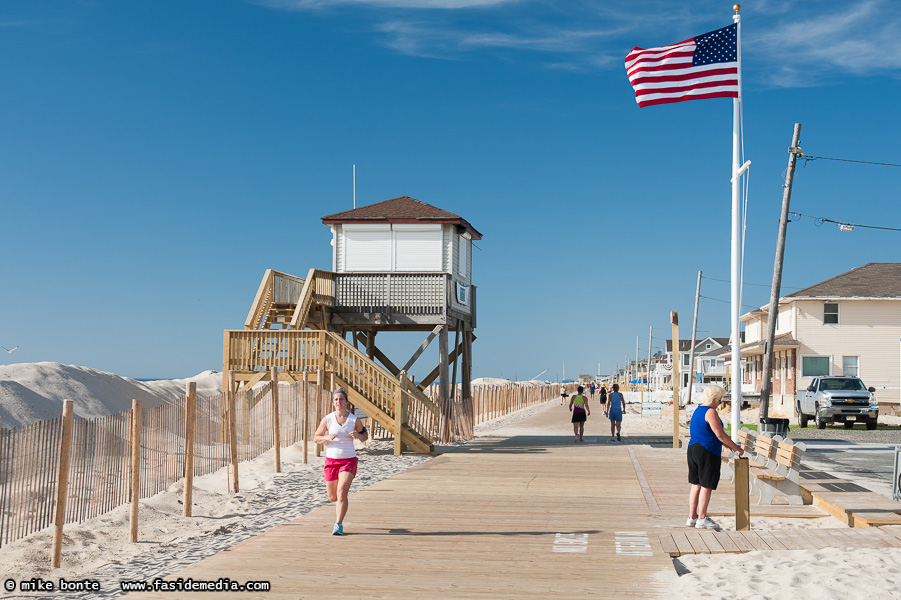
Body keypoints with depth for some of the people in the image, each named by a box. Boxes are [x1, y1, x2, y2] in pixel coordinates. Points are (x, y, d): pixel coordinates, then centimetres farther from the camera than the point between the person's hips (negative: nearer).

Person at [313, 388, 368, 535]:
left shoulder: (354, 420, -2)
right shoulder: (327, 419, -2)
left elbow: (365, 436, 10)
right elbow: (316, 438, 5)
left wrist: (357, 435, -12)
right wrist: (327, 438, -16)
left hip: (349, 460, -2)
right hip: (331, 460, 2)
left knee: (342, 492, -19)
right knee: (332, 497, 9)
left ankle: (339, 524, -10)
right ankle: (340, 509, 47)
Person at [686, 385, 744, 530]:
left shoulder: (698, 410, 16)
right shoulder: (710, 412, -14)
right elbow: (720, 435, -17)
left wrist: (728, 445, 24)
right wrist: (737, 448, -8)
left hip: (693, 449, 9)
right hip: (707, 452, -9)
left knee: (696, 485, 13)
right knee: (707, 486, -2)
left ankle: (692, 517, 16)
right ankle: (701, 519, 1)